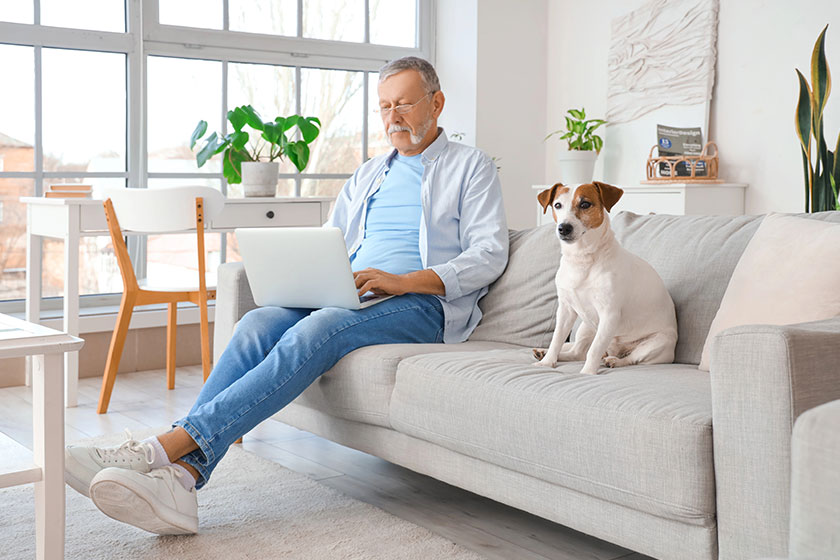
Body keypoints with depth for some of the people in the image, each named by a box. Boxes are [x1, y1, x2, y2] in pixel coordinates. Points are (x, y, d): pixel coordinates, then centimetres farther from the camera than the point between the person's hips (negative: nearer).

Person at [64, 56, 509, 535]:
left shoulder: (472, 167, 10)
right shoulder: (367, 176, 28)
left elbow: (489, 255, -3)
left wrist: (404, 281, -16)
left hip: (422, 305, -5)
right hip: (350, 297, 6)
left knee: (314, 331, -34)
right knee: (259, 323, -25)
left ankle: (168, 446, -41)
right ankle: (180, 477, -40)